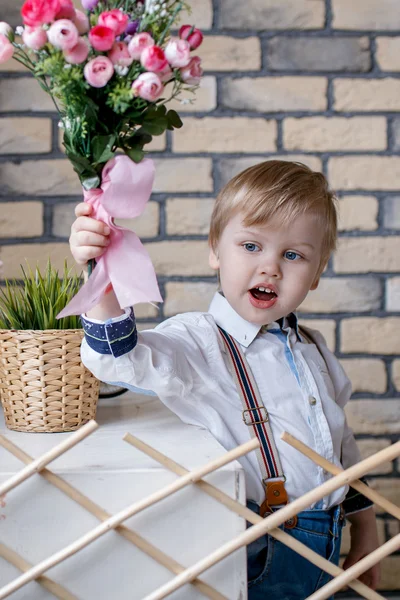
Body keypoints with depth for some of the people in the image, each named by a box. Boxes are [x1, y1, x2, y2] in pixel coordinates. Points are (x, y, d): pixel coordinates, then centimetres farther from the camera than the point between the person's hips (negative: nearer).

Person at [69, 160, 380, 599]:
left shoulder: (314, 352, 8)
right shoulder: (199, 341, -14)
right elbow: (125, 361, -34)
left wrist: (365, 533, 20)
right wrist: (104, 284, -52)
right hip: (254, 564, -6)